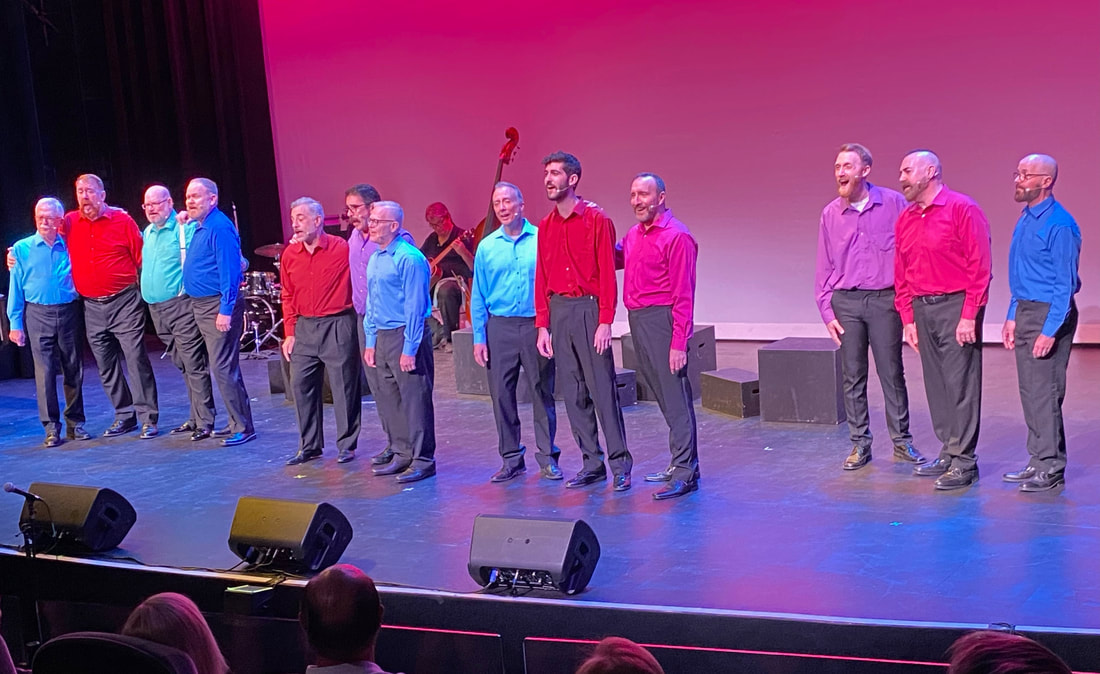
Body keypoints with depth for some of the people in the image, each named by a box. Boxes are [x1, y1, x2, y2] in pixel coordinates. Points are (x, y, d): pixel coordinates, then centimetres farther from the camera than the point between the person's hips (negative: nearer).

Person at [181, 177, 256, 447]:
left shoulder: (219, 227, -17)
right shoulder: (200, 227, 14)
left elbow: (229, 270, -22)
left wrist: (226, 309, -24)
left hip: (219, 306, -11)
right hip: (202, 306, 11)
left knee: (223, 368, -10)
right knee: (224, 367, 15)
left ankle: (243, 428, -4)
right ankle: (237, 423, 23)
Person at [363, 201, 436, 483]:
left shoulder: (409, 258, -14)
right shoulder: (374, 258, 14)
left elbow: (415, 307, -16)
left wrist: (410, 349, -19)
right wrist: (370, 342, 15)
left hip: (405, 335, -9)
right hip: (382, 337, 9)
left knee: (415, 399, -4)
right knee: (388, 399, 13)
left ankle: (422, 460, 2)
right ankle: (402, 454, 23)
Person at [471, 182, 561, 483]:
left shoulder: (542, 239, -1)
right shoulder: (487, 246, 7)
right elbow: (478, 296, 9)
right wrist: (479, 338, 3)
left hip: (537, 325, -2)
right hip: (501, 327, 3)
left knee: (543, 393, 1)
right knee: (501, 394, 4)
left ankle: (548, 458, 11)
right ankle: (511, 459, 15)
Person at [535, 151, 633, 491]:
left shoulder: (597, 219, -5)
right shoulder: (545, 227, 12)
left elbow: (607, 273, -9)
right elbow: (541, 279, 13)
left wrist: (605, 322, -15)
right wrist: (542, 326, 7)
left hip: (588, 309, -6)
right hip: (558, 311, 6)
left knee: (602, 389, -5)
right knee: (573, 393, 7)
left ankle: (621, 465, 3)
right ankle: (592, 463, 15)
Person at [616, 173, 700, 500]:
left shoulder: (676, 236, -12)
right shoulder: (633, 234, 14)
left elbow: (683, 295, -15)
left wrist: (679, 343, -19)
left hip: (661, 320, -8)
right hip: (637, 321, 8)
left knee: (675, 397, -6)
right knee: (664, 396, 14)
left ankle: (685, 473, -3)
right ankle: (680, 463, 23)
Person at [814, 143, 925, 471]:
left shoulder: (893, 203, -2)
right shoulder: (830, 214, 6)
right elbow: (824, 268, 10)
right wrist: (827, 311, 4)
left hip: (884, 299, -2)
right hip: (845, 302, 2)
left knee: (892, 373, 3)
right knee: (853, 376, 6)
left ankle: (901, 441, 14)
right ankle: (860, 443, 14)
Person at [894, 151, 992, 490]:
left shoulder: (963, 209, -7)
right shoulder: (905, 219, 13)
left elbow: (980, 267, -11)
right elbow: (901, 275, 17)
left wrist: (969, 316, -15)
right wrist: (908, 319, 11)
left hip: (955, 306, -7)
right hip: (921, 309, 7)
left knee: (961, 383, -5)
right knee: (935, 384, 10)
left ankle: (964, 462, 0)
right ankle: (949, 452, 19)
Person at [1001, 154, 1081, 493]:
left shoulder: (1060, 225, -15)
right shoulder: (1025, 219, 12)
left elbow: (1065, 283, -17)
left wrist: (1050, 330, -20)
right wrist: (1013, 317, 17)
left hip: (1049, 314, -9)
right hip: (1025, 312, 9)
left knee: (1044, 391, -7)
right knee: (1029, 391, 12)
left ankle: (1051, 468, 0)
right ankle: (1038, 461, 20)